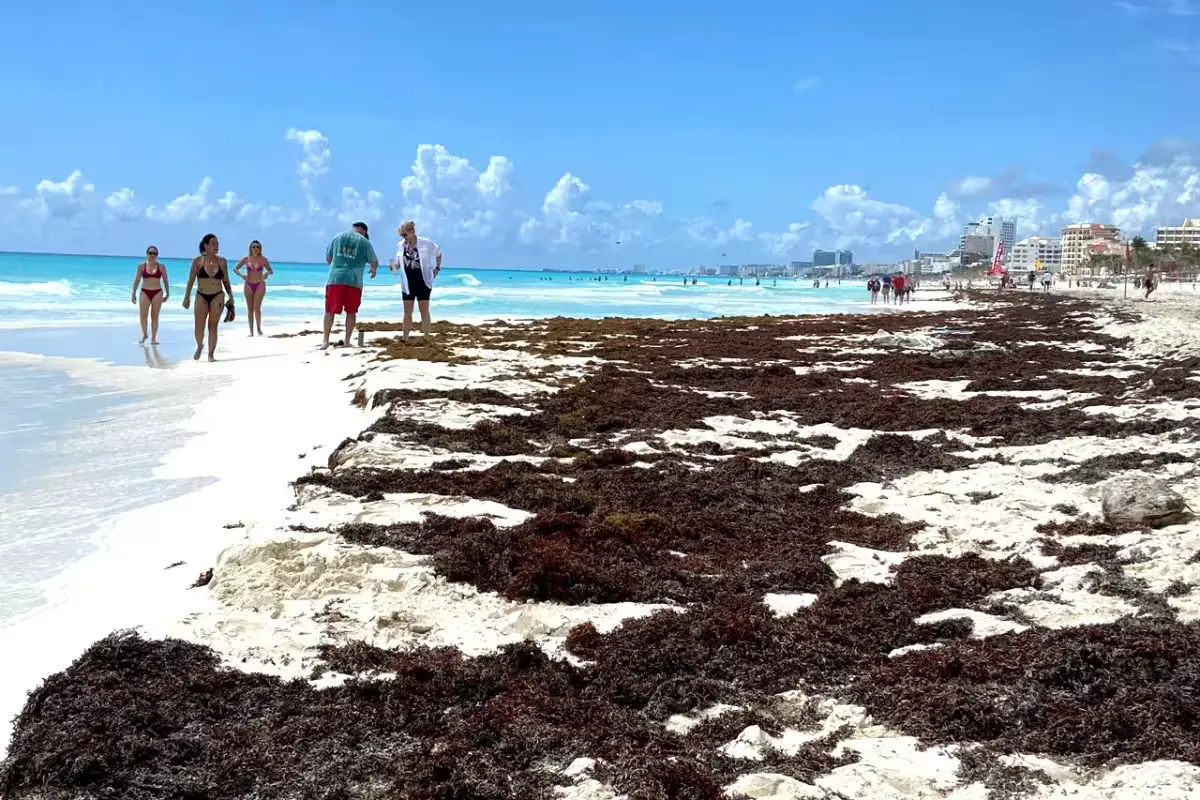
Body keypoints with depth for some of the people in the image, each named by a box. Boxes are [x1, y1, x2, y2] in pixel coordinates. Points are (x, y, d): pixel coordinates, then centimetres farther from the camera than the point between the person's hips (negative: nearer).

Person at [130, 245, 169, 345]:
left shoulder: (161, 267, 4)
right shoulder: (141, 266, 4)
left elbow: (165, 281, 10)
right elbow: (137, 280, 6)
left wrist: (167, 293, 8)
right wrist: (133, 294, 5)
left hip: (157, 293, 0)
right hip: (145, 292, 0)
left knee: (154, 316, 1)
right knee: (142, 315, -6)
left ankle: (153, 338, 6)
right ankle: (144, 334, 17)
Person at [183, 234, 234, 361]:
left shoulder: (222, 262, 4)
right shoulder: (197, 261, -1)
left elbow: (226, 281, 10)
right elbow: (191, 280, 0)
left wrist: (231, 297, 5)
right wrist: (187, 297, -7)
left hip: (217, 296, 1)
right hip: (201, 296, -1)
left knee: (213, 326, -1)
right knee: (199, 328, -4)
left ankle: (211, 353, 6)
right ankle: (199, 346, 26)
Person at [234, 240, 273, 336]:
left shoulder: (263, 259, 1)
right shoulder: (246, 259, 4)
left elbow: (271, 271, 7)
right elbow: (235, 269, 7)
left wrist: (267, 273, -17)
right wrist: (241, 275, -12)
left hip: (260, 285, -2)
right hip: (249, 285, 2)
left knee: (257, 307, -14)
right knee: (250, 309, 2)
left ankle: (259, 329, -3)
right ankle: (251, 331, 5)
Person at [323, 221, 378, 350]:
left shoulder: (337, 237, 14)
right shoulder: (364, 241, 7)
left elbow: (328, 258, 18)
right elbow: (374, 262, 8)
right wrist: (373, 270, 31)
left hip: (335, 279, 2)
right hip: (354, 281, -2)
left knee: (330, 311, 5)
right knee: (351, 312, 8)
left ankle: (326, 341, 0)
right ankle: (347, 341, 7)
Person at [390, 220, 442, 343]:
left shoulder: (426, 243, -7)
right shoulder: (400, 246, 1)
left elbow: (438, 253, 9)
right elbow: (397, 263, 7)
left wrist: (437, 268, 6)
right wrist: (393, 266, -15)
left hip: (423, 282, -3)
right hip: (408, 283, 3)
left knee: (424, 311, 1)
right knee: (407, 312, 5)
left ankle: (426, 339, 5)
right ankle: (405, 339, 10)